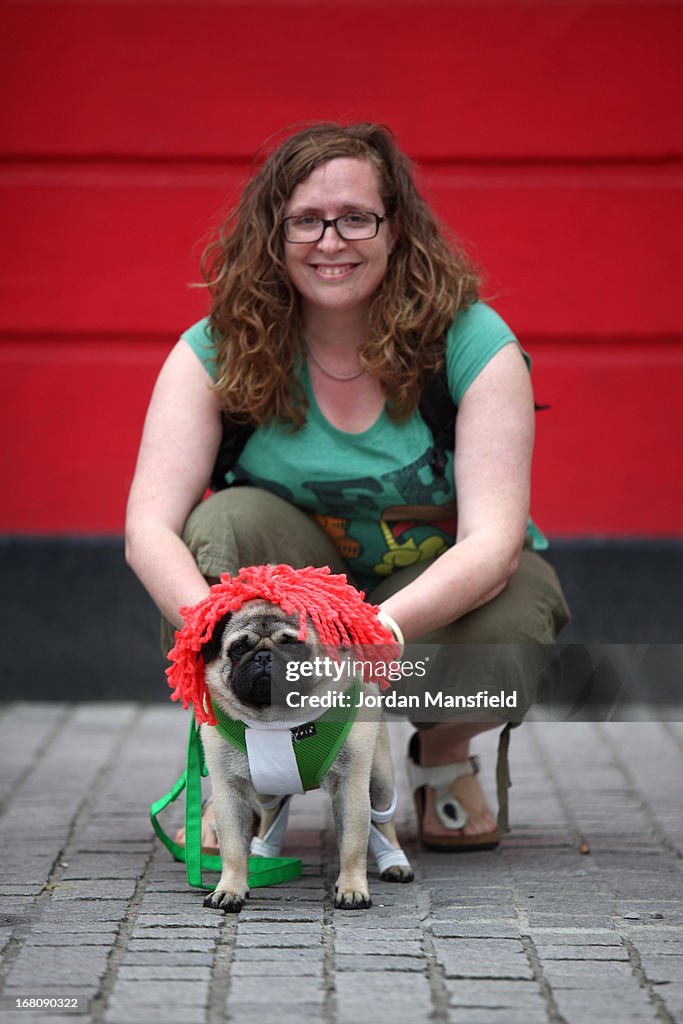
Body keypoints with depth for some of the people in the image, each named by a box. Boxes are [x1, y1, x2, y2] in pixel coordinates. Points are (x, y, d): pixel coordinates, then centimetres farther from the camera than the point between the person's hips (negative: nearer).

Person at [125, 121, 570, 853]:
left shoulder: (474, 343, -18)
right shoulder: (219, 352, -13)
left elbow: (493, 540, -26)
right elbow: (149, 529, -22)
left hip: (441, 589, -1)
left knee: (506, 632, -35)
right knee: (232, 520, -30)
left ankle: (445, 756, 3)